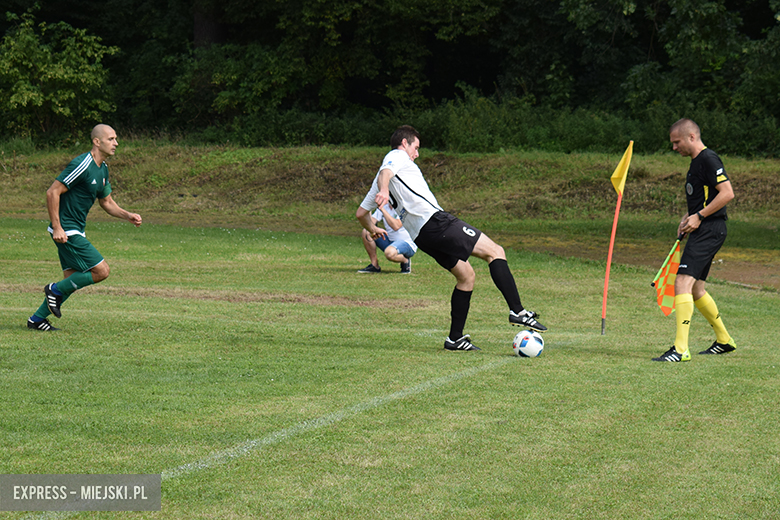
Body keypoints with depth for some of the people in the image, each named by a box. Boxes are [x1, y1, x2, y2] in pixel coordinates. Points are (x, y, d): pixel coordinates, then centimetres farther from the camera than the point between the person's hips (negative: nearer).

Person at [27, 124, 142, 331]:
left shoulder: (102, 169, 11)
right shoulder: (82, 165, -19)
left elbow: (106, 202, 22)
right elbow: (52, 192, -20)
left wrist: (128, 215, 5)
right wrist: (57, 228, -23)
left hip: (76, 231, 10)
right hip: (66, 231, -10)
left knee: (72, 280, 10)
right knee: (101, 270, -11)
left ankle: (37, 319, 18)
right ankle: (56, 290, 3)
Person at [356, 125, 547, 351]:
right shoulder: (398, 156, 5)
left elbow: (361, 212, 31)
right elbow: (385, 173, -18)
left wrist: (372, 230, 51)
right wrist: (384, 191, -39)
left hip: (421, 236, 9)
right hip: (434, 220, -9)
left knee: (466, 275, 17)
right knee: (495, 251, -8)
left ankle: (455, 338, 13)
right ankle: (517, 311, -19)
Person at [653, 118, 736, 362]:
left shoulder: (709, 159, -12)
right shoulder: (696, 162, 19)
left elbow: (727, 193, -20)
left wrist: (699, 216, -19)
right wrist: (687, 217, 14)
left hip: (709, 230, -11)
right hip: (701, 230, 11)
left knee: (683, 282, -18)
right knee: (695, 289, 16)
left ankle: (681, 348, -22)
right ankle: (724, 340, 30)